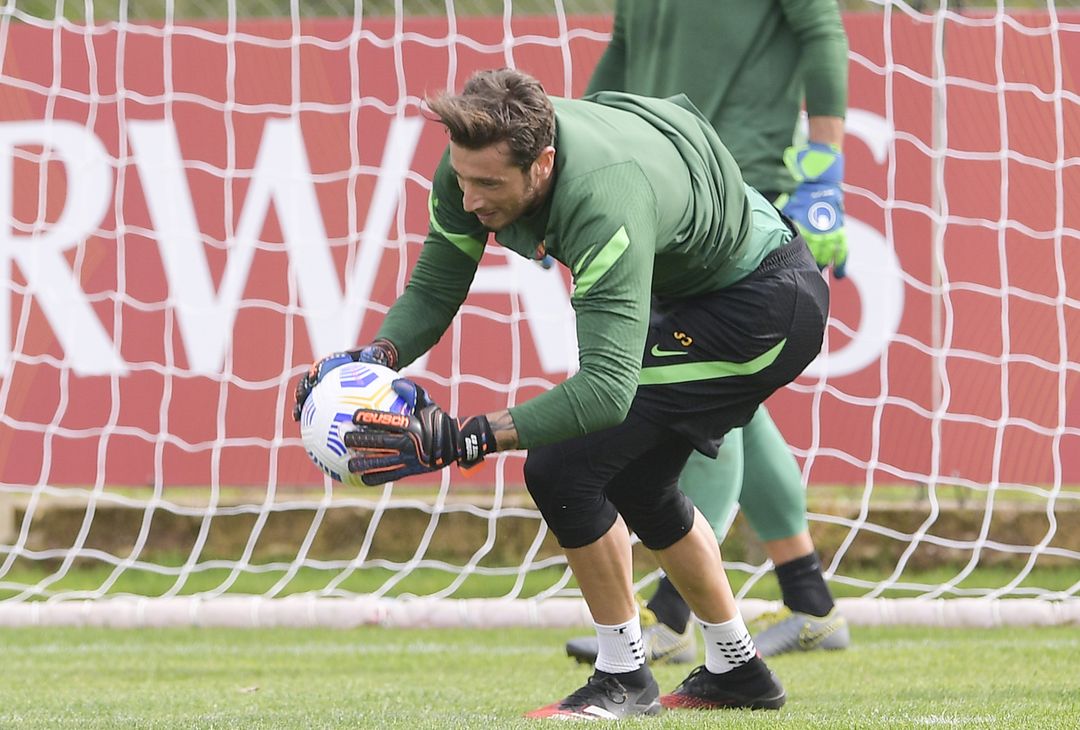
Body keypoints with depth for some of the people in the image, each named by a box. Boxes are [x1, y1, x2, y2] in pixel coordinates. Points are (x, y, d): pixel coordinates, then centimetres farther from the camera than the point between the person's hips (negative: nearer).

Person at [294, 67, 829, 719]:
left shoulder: (605, 203, -41)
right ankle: (738, 670, 38)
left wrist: (461, 440, -52)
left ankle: (624, 678, -2)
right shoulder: (476, 162, -18)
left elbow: (607, 388, -46)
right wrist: (375, 357, -28)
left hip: (770, 304, -9)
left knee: (562, 466, -17)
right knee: (635, 482, 22)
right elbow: (434, 290, -7)